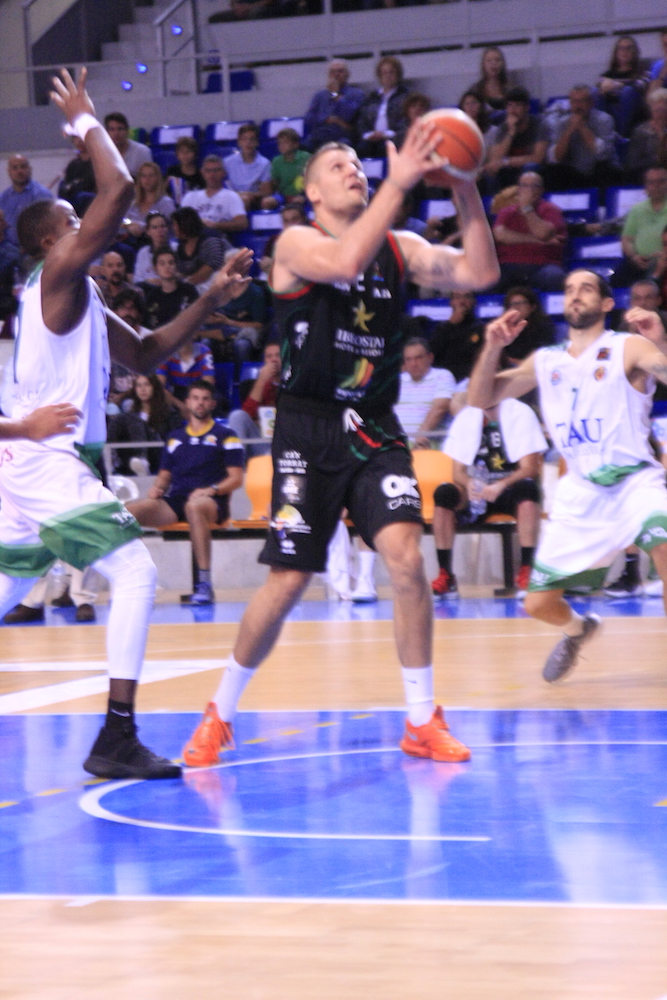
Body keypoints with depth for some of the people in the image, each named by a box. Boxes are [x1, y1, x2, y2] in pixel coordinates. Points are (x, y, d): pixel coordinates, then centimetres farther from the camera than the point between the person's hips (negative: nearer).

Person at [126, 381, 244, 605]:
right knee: (128, 510, -24)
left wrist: (211, 490, -16)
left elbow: (236, 478, 2)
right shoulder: (175, 438, 24)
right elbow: (165, 475, 25)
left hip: (212, 502, -4)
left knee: (194, 506, -44)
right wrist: (157, 488, 1)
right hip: (174, 501, 4)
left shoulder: (225, 436, 9)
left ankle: (204, 583, -44)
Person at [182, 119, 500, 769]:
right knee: (287, 581, -3)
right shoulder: (296, 244, -5)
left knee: (405, 556, -14)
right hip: (309, 429, -3)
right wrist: (398, 185, -28)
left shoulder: (398, 249, 9)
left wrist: (465, 189, -12)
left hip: (375, 429, 4)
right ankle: (220, 714, 17)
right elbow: (345, 261, -27)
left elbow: (480, 273, -1)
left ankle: (422, 722, -3)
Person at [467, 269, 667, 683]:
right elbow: (480, 397, 13)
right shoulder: (546, 361, 12)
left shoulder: (629, 347, -2)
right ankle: (578, 628, 40)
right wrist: (493, 347, -3)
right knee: (538, 603, 4)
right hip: (580, 494, 5)